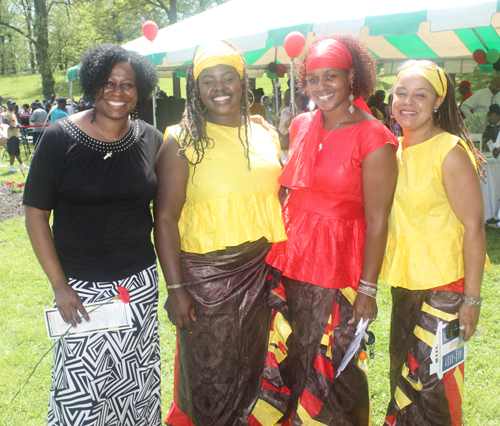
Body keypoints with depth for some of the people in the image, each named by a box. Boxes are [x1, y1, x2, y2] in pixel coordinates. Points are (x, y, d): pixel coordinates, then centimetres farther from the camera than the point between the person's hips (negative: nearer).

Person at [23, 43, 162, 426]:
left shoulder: (151, 140, 1)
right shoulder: (60, 137, -8)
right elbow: (36, 212, -5)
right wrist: (60, 286, -10)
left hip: (141, 282, 3)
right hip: (81, 285, -2)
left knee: (138, 381, 13)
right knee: (79, 384, 2)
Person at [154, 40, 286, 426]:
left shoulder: (266, 136, 6)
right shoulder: (181, 141, -7)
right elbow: (165, 217, -11)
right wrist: (175, 288, -15)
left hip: (261, 271, 4)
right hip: (205, 274, -4)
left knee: (254, 369, 19)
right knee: (211, 377, 10)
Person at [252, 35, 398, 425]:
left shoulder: (372, 138, -11)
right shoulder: (301, 126, 7)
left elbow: (377, 221, -13)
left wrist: (368, 290, -14)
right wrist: (275, 253, 11)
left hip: (338, 267, -5)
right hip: (288, 260, 6)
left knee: (331, 368, 9)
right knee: (286, 358, 16)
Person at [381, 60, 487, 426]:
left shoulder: (450, 151, -15)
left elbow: (474, 226, -16)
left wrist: (472, 298, -17)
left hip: (444, 283, -6)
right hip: (404, 278, 7)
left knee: (433, 379, 1)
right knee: (403, 368, 20)